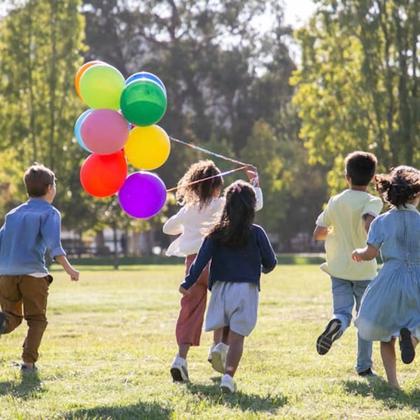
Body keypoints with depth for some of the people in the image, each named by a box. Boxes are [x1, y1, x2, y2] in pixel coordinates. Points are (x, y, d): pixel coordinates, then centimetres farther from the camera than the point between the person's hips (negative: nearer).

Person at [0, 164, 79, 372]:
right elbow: (53, 242, -14)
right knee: (36, 319, 9)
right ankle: (28, 361, -3)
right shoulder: (50, 213, 2)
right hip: (33, 272, -4)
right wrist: (68, 268, -19)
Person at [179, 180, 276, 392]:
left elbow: (201, 259, -5)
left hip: (221, 287, 2)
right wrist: (264, 269, 26)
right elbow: (270, 262, 3)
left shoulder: (217, 233, 2)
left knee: (224, 332, 21)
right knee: (237, 336, -3)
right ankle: (229, 374, -15)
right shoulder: (256, 233, -3)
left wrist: (188, 283, -5)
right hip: (246, 288, -2)